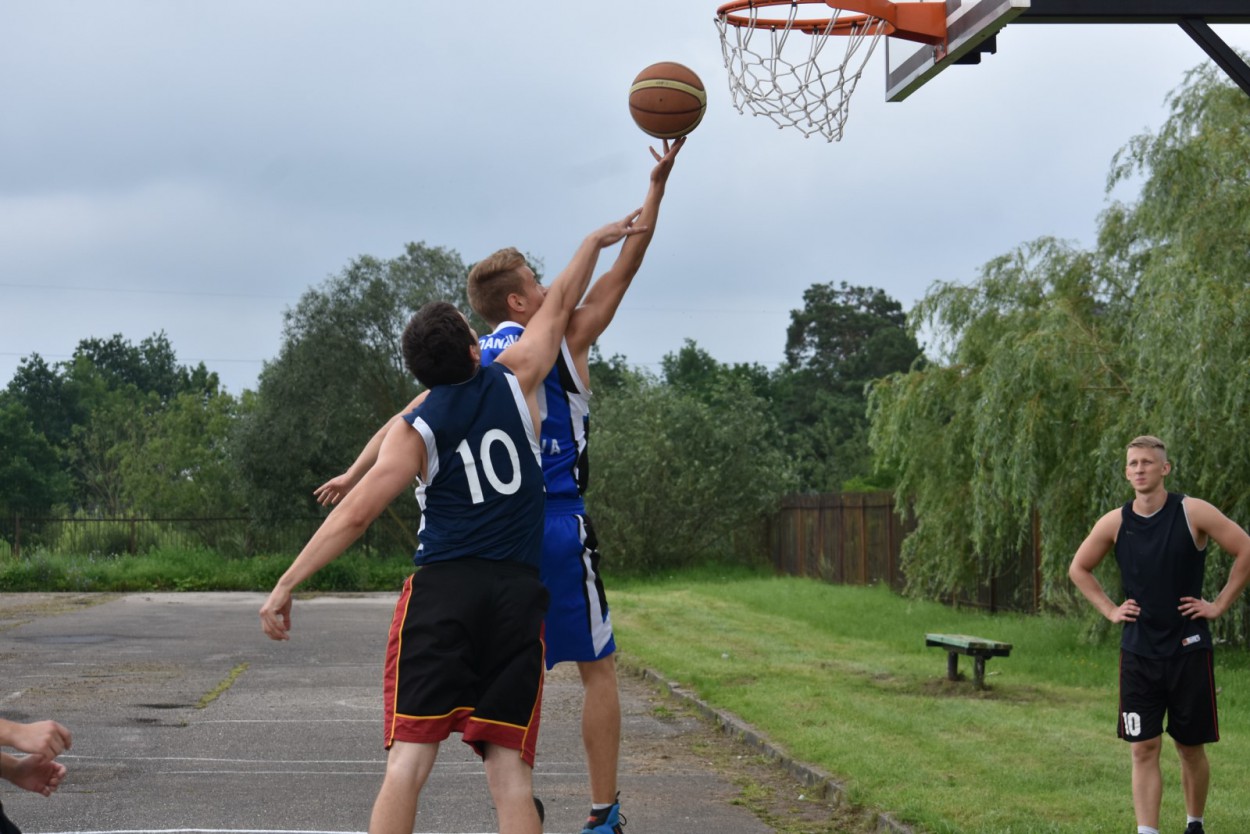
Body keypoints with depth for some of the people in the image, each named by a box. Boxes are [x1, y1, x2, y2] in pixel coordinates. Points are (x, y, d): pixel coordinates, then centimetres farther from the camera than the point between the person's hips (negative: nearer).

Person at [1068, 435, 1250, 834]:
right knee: (1143, 748, -3)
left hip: (1188, 648, -2)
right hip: (1138, 652, 2)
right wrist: (1109, 609, 4)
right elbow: (1079, 569, 15)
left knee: (1190, 747, 9)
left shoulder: (1192, 513, -9)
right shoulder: (1115, 523, 0)